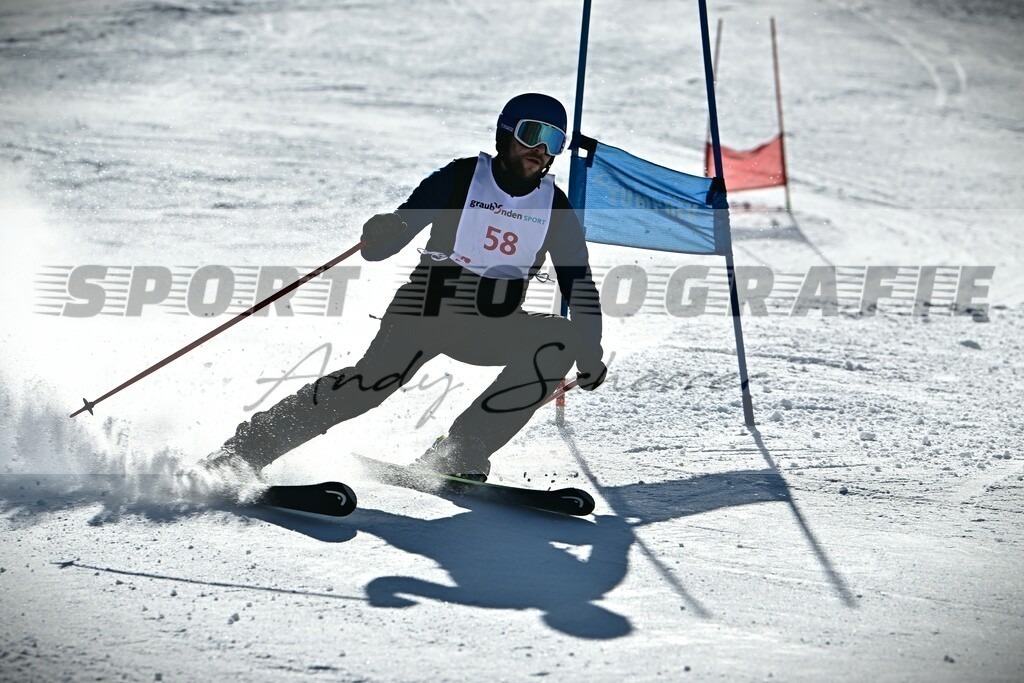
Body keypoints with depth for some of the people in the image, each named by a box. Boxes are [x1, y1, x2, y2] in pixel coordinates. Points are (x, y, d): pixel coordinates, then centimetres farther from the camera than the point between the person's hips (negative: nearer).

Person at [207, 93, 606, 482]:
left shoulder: (555, 209, 1)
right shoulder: (460, 180, -7)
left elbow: (581, 287, 10)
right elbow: (377, 248, -11)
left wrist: (589, 353, 1)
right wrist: (381, 234, -34)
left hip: (492, 331, 4)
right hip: (426, 310, -3)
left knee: (560, 341, -22)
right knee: (375, 379, -27)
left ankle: (459, 454, -17)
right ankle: (247, 447, -19)